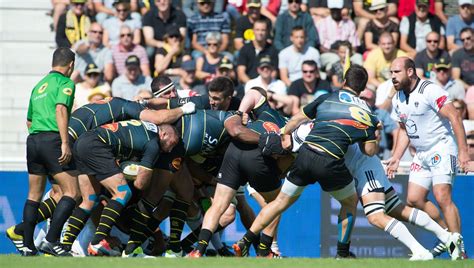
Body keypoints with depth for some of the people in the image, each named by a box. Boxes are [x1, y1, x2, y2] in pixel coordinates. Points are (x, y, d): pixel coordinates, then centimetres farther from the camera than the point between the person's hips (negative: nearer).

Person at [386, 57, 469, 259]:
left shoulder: (430, 91, -16)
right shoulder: (397, 100, 10)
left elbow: (454, 117, -19)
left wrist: (463, 151, -23)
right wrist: (396, 158, 14)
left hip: (443, 148, -9)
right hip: (422, 154, 9)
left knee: (442, 197, -19)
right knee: (414, 199, 2)